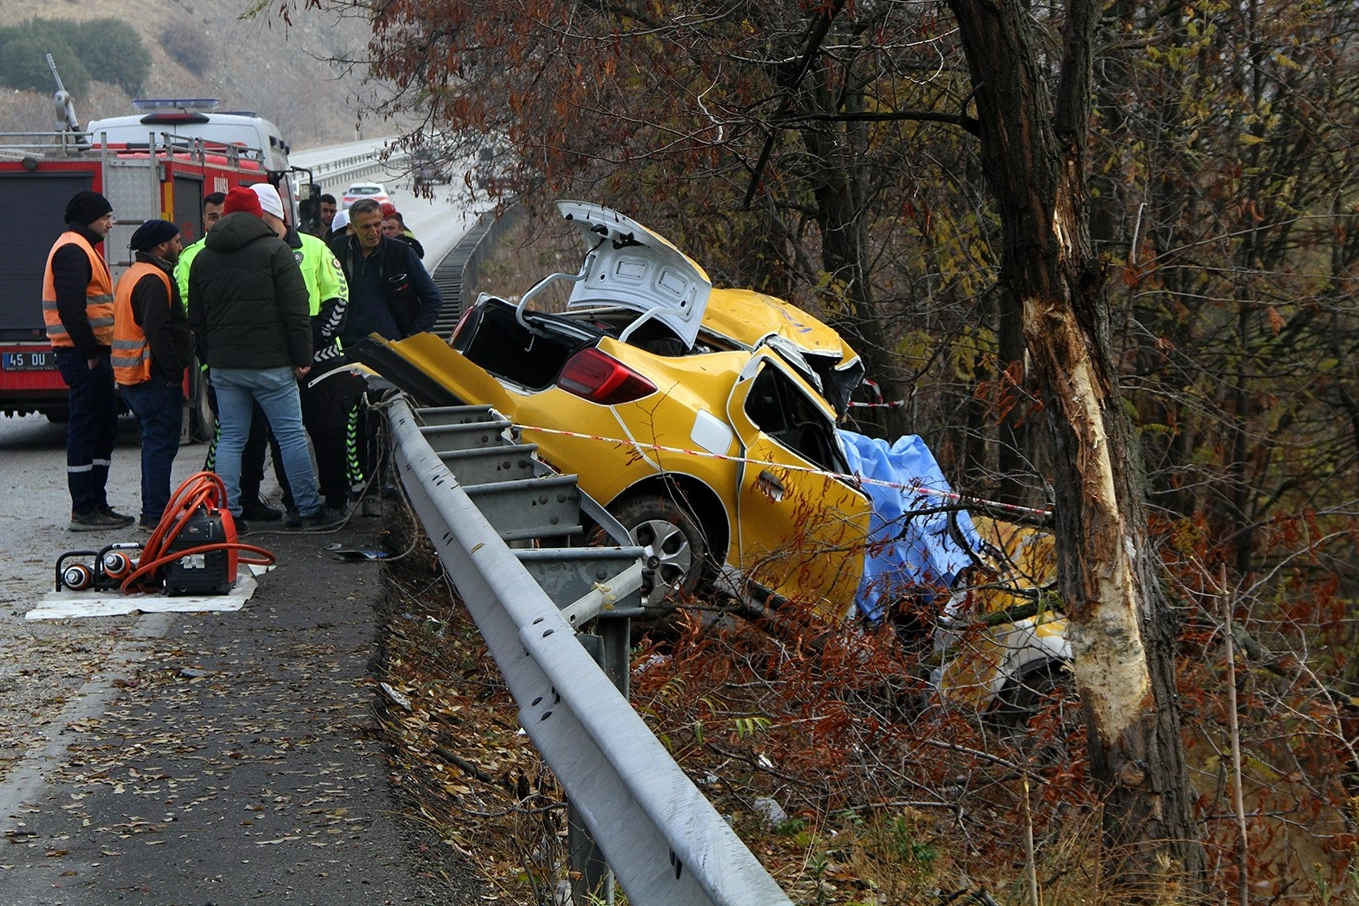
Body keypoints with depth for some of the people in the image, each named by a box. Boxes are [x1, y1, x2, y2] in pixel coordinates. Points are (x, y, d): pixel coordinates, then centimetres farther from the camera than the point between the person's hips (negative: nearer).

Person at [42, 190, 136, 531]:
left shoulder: (84, 249, 21)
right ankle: (84, 512, -4)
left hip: (93, 353, 11)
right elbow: (70, 308, -23)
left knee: (104, 430, 14)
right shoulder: (72, 251, -13)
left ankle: (97, 505, 20)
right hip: (82, 355, -11)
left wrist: (99, 350, 15)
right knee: (85, 431, -7)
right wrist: (90, 352, -20)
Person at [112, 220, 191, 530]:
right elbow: (158, 331, -24)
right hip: (155, 376, -10)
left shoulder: (131, 275, 18)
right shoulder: (153, 280, -15)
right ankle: (157, 515, -7)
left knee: (154, 443, 16)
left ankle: (152, 512, 21)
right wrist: (175, 372, -20)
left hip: (130, 375, 10)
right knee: (161, 444, -7)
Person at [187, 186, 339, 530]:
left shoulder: (203, 258, 12)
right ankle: (309, 509, 4)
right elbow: (297, 311, -9)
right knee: (291, 435, 1)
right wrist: (302, 358, -4)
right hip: (270, 363, -5)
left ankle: (226, 513, 4)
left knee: (230, 438, 8)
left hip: (223, 367, 5)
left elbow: (196, 320, 16)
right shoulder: (274, 250, -5)